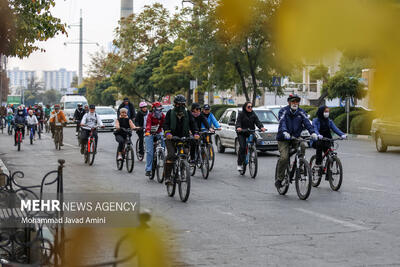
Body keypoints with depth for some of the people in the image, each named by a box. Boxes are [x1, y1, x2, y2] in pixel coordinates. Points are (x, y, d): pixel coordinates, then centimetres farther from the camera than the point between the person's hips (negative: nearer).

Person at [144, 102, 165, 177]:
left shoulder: (162, 116, -8)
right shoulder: (150, 115, -18)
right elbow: (148, 124, -33)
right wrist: (147, 131, -52)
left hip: (159, 133, 3)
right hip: (150, 134, -3)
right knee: (149, 151, -9)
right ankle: (148, 169, -2)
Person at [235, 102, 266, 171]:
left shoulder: (253, 114, 9)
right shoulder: (241, 114, -1)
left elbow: (257, 121, -3)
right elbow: (238, 122, -13)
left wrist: (261, 127, -23)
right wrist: (238, 127, -35)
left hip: (250, 133, 4)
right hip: (242, 133, -4)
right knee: (242, 147, -16)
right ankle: (239, 164, -10)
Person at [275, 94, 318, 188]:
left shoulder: (301, 112, 3)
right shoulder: (283, 111, -7)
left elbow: (307, 122, -12)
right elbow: (282, 123, -24)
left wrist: (312, 132, -32)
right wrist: (284, 132, -45)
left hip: (295, 138, 3)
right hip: (283, 139, -3)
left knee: (302, 146, -29)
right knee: (284, 157, -20)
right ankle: (279, 179, -4)